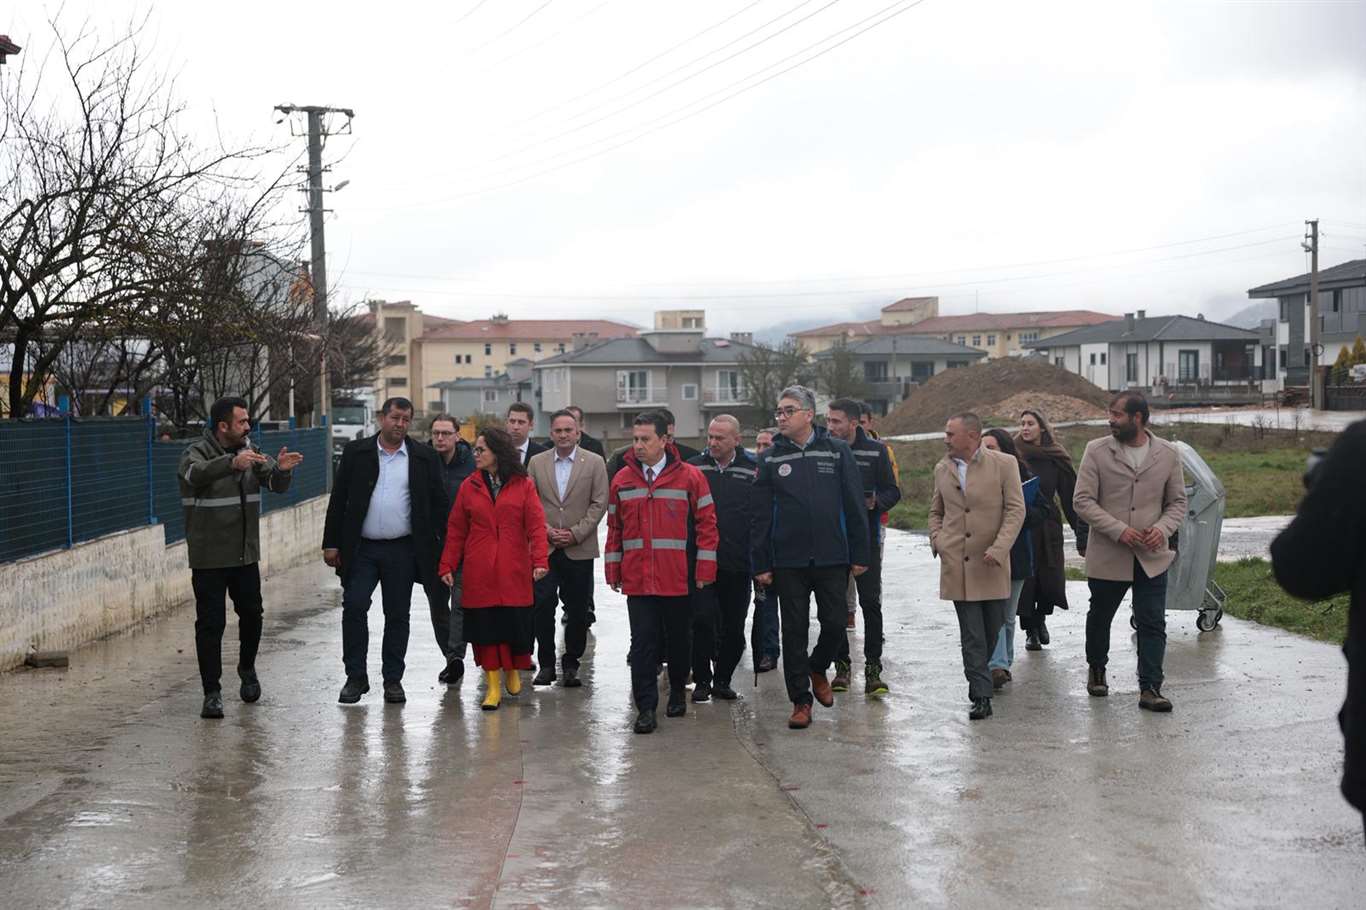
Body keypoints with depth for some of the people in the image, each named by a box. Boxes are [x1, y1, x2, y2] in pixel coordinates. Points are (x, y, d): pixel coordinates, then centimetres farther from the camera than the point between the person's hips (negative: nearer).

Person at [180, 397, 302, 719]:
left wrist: (280, 469, -24)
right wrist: (232, 463, -52)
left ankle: (247, 668, 38)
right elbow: (196, 473, -34)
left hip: (246, 555, 5)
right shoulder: (197, 452, -11)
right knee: (210, 623, -2)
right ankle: (212, 692, 6)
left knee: (252, 614, 13)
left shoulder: (249, 451, 6)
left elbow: (277, 485, 0)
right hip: (208, 558, -5)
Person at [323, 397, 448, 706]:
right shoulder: (356, 452, 3)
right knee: (353, 608, -4)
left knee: (398, 615, 6)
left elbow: (438, 503, 6)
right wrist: (331, 543, -1)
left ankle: (393, 679, 16)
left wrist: (436, 547, -1)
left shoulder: (424, 458, 4)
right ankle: (356, 677, 8)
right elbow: (338, 499, 3)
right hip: (361, 548, 0)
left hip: (402, 550, 0)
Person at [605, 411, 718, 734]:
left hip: (679, 579, -1)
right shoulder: (622, 479, 6)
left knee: (679, 639, 13)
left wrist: (705, 570, -6)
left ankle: (678, 691, 33)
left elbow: (706, 523, -2)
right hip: (637, 579, 1)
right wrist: (613, 570, 7)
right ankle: (646, 707, 2)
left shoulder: (690, 477, -3)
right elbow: (615, 528, 12)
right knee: (642, 642, -2)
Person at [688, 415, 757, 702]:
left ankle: (722, 680, 23)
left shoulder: (753, 471, 2)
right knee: (702, 620, -7)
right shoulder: (692, 469, 3)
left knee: (734, 628, 8)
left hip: (738, 563, 1)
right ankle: (702, 680, 7)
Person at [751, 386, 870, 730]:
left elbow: (855, 506, 2)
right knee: (794, 630, 5)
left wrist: (860, 555, -2)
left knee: (834, 624, 3)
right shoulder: (770, 459, 3)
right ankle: (800, 699, 15)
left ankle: (818, 669, 32)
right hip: (788, 560, 0)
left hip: (832, 558, 0)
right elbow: (760, 515, 3)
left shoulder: (838, 451, 2)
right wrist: (760, 563, -2)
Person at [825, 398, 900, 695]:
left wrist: (876, 502, -15)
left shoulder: (875, 451, 0)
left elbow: (892, 491, 4)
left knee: (871, 603, -2)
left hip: (866, 538, -1)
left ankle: (873, 668, 5)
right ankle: (841, 665, 17)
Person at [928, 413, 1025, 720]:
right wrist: (937, 542, 4)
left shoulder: (1004, 464, -3)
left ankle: (978, 679, 31)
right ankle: (981, 696, -2)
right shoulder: (942, 469, 9)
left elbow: (1016, 510, -6)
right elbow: (936, 512, 22)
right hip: (957, 564, 2)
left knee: (992, 630, 9)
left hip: (991, 565, -2)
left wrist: (998, 549, -16)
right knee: (972, 635, -2)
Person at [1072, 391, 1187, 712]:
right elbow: (1082, 501, -8)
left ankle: (1150, 689, 3)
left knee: (1153, 624, -4)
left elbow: (1177, 502, 8)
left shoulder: (1168, 454, 2)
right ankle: (1096, 668, 40)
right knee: (1100, 616, 16)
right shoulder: (1097, 451, -4)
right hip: (1107, 556, 0)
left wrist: (1163, 529, -13)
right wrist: (1118, 530, -18)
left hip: (1152, 556, 0)